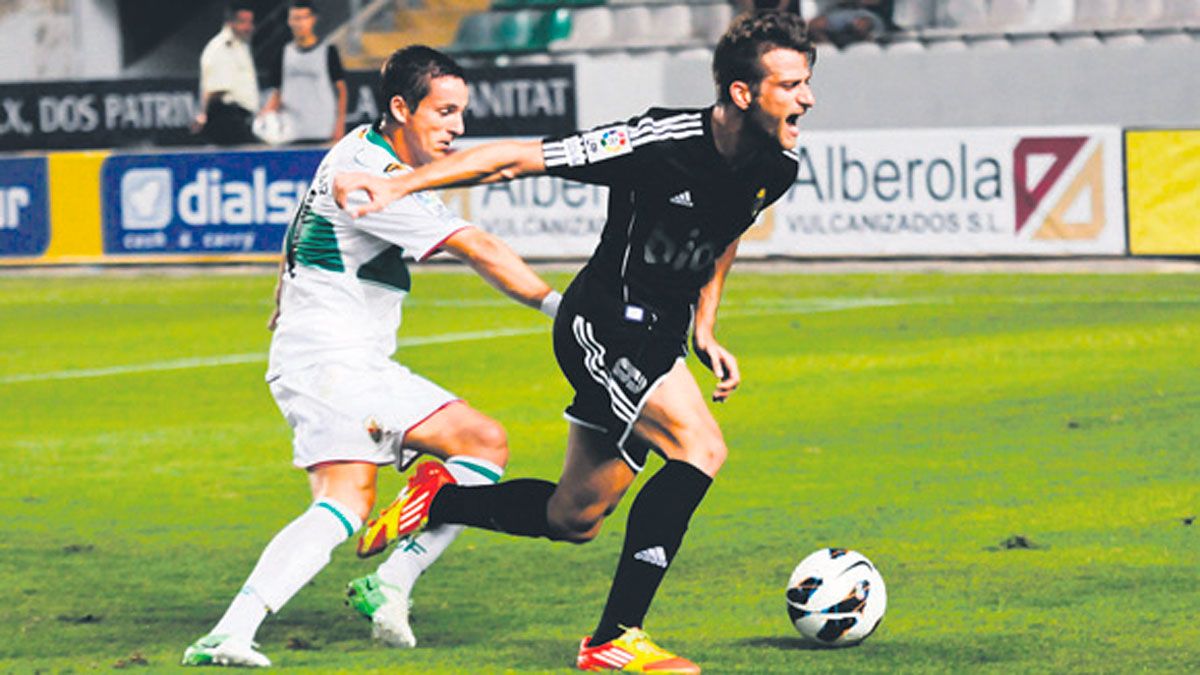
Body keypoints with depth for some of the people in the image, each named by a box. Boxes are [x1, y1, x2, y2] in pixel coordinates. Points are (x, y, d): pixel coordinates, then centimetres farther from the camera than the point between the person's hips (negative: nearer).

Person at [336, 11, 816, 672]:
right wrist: (400, 185, -25)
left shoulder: (777, 168, -3)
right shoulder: (662, 141, -26)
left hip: (659, 340, 8)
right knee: (701, 446, -25)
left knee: (572, 519, 10)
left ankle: (437, 499, 34)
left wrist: (705, 331, 13)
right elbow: (517, 158, -21)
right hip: (602, 325, -8)